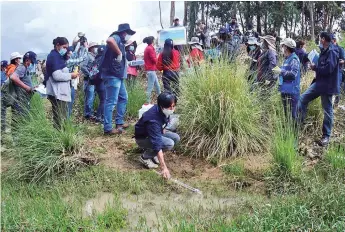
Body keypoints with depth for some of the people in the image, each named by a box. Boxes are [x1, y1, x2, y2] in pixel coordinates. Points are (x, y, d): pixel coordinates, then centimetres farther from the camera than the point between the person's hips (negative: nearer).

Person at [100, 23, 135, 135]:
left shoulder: (120, 42, 21)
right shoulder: (116, 38, -7)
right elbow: (109, 40, -33)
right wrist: (119, 53, -25)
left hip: (118, 75, 11)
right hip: (112, 75, -11)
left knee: (123, 98, 20)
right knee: (111, 101, -10)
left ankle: (119, 122, 27)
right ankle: (108, 128, -8)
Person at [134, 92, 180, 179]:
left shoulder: (164, 111, -15)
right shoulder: (153, 120, -39)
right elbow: (157, 144, -42)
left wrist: (162, 129, -1)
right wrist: (163, 167, -45)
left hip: (155, 133, 8)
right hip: (143, 138, -8)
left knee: (176, 138, -8)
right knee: (169, 144, -27)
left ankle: (153, 153, 6)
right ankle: (145, 157, -8)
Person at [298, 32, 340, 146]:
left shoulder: (332, 51, -19)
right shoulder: (324, 51, 12)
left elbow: (328, 69, -27)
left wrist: (315, 67, -14)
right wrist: (315, 66, 1)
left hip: (327, 86, -9)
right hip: (319, 82, 9)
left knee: (327, 111, 1)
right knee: (303, 99, 8)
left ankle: (326, 136, 11)